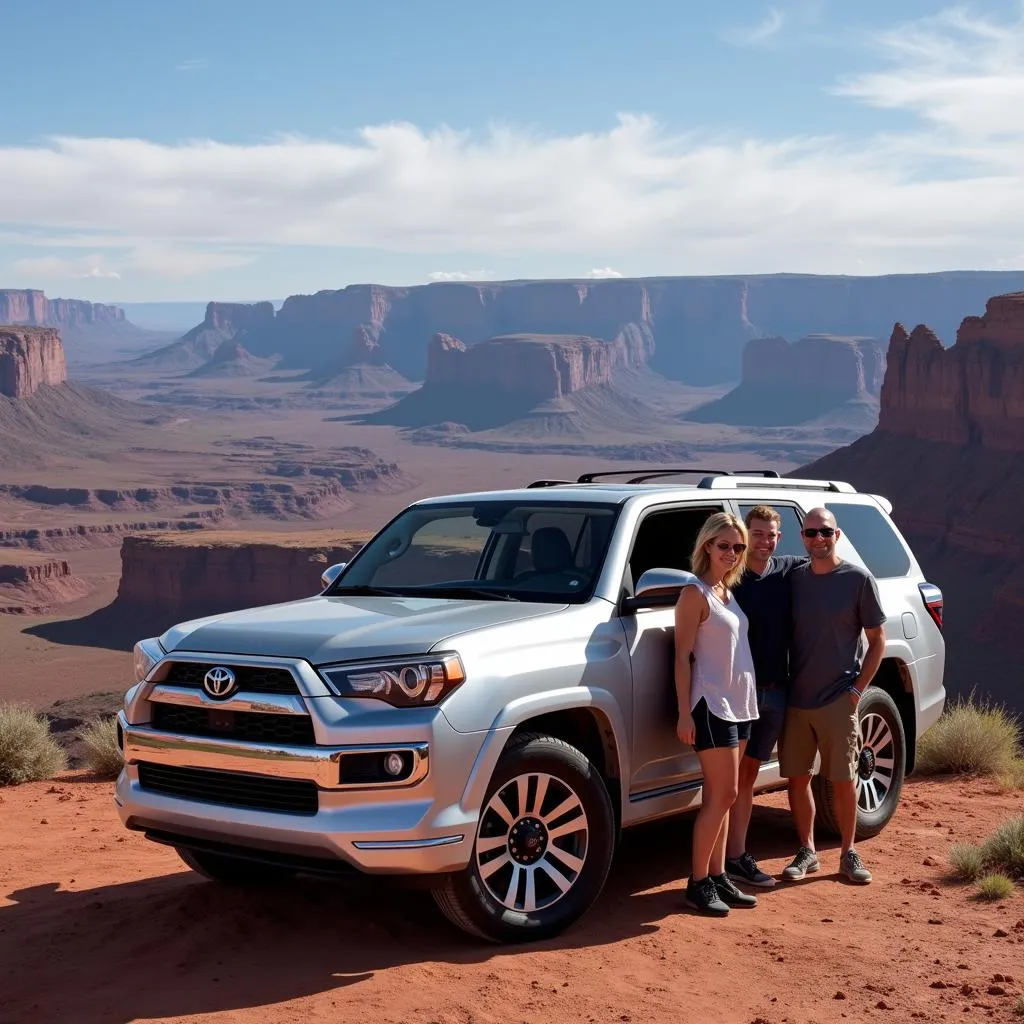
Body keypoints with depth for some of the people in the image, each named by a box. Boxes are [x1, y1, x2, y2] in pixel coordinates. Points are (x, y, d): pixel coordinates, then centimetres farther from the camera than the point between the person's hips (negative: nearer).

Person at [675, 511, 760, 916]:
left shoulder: (728, 592, 14)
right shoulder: (696, 594, -10)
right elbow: (683, 656, -13)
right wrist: (685, 713, -18)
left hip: (737, 704, 8)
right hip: (710, 704, -8)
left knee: (720, 796, 10)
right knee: (722, 795, -9)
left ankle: (717, 877, 14)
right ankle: (698, 884, -2)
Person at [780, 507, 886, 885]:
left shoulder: (858, 579, -4)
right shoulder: (793, 579, 6)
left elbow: (877, 639, 0)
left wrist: (857, 688, -7)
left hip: (838, 701, -3)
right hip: (795, 699, 3)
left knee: (843, 780, 3)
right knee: (797, 778, 7)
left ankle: (849, 854, 17)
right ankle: (807, 852, 20)